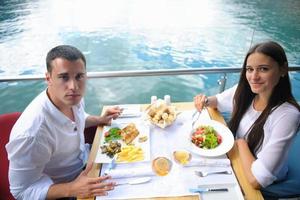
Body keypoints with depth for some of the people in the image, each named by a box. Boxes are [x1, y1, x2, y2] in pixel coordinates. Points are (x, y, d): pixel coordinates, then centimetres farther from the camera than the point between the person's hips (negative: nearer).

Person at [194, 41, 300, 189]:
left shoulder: (287, 115, -31)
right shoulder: (244, 90, -15)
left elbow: (256, 179, -33)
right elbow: (218, 101, 7)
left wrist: (241, 142, -18)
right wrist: (205, 101, -15)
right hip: (236, 158, 5)